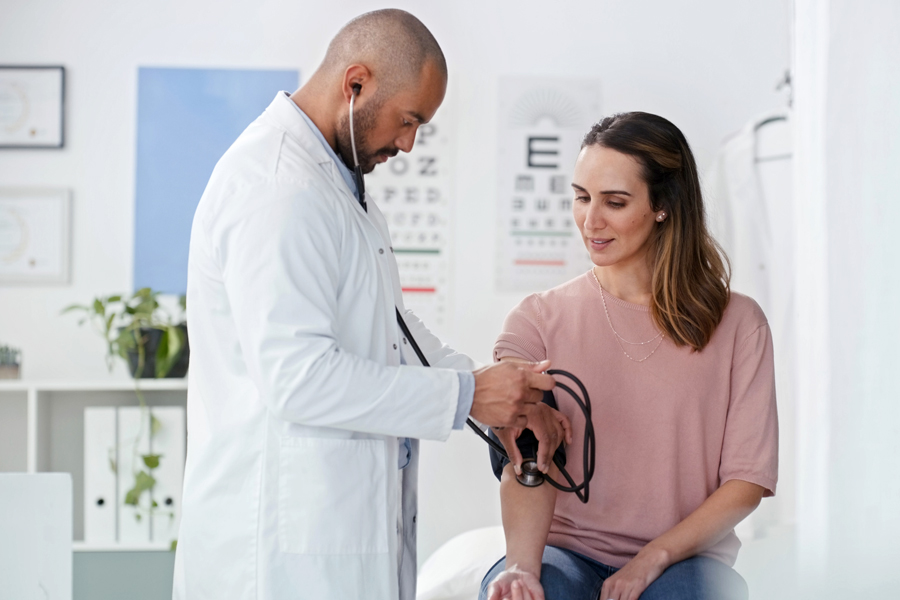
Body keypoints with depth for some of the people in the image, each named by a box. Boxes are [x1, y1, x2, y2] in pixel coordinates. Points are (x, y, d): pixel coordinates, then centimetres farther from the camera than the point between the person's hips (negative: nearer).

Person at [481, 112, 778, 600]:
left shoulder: (737, 324, 3)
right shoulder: (538, 321, 4)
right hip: (566, 549, 0)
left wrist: (653, 559, -12)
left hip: (683, 558, 0)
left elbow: (748, 478, 1)